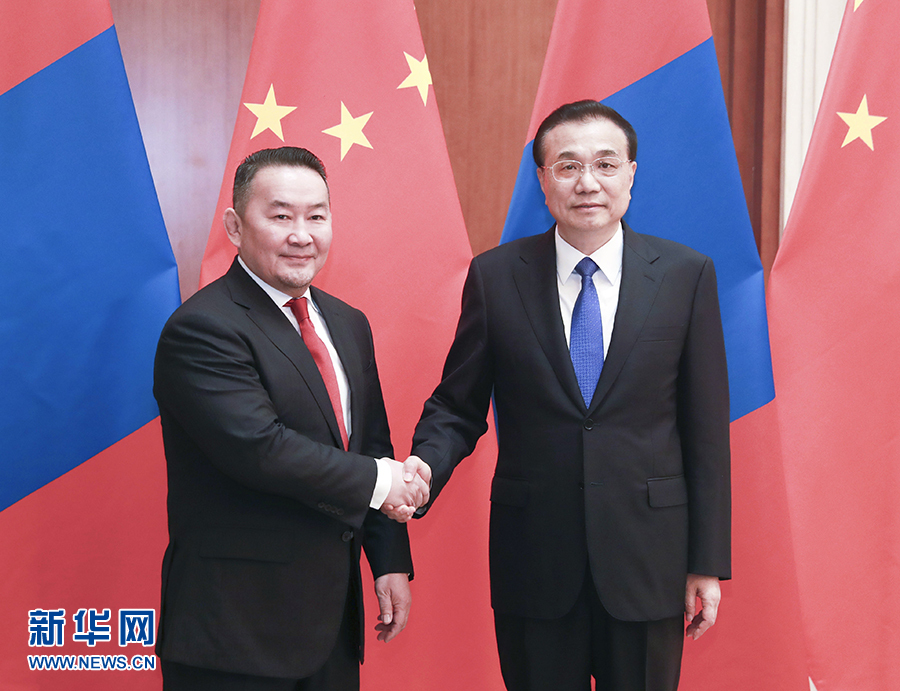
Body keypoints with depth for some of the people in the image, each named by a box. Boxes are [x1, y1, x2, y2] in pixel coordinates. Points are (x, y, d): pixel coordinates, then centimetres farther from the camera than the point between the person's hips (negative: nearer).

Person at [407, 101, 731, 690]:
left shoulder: (687, 275, -3)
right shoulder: (495, 276, -2)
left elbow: (706, 429, -1)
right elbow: (457, 406, 3)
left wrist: (709, 563, 0)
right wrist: (421, 472, -19)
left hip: (648, 558, 0)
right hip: (533, 556, 0)